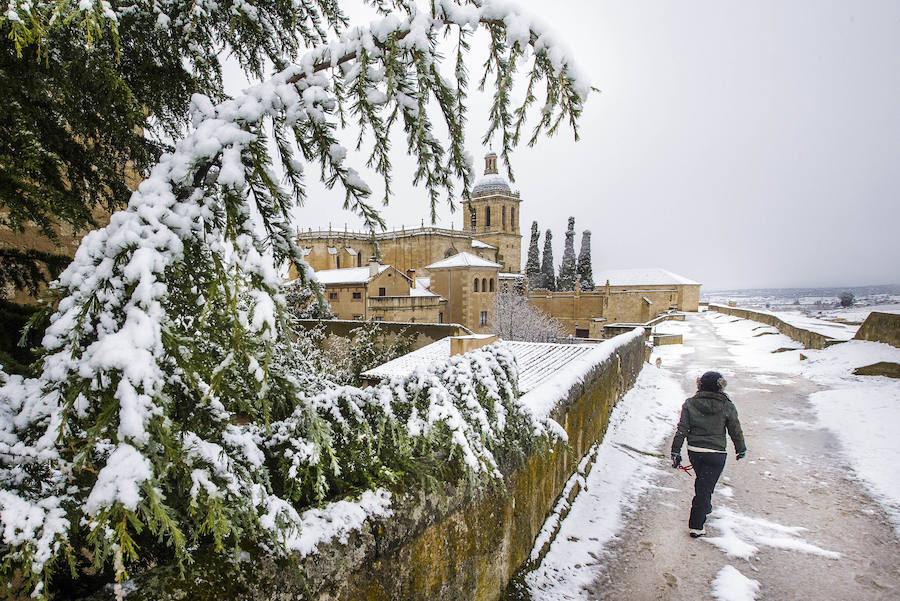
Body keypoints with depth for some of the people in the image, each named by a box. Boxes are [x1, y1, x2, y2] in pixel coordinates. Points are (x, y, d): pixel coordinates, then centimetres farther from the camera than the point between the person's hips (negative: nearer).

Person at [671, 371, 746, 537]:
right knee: (705, 487, 2)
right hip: (716, 454, -3)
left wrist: (676, 452, 0)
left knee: (701, 481, 27)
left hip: (694, 451, 3)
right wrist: (741, 449, 18)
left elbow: (682, 430, -6)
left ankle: (704, 507, 48)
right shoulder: (727, 407, -10)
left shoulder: (690, 404, -6)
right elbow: (735, 431, 1)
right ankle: (696, 526, 4)